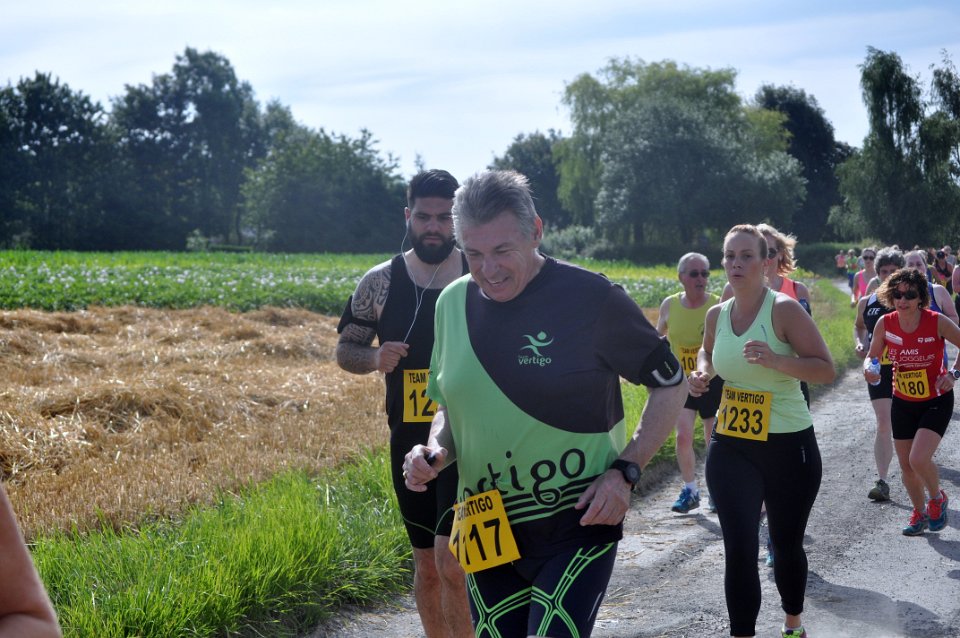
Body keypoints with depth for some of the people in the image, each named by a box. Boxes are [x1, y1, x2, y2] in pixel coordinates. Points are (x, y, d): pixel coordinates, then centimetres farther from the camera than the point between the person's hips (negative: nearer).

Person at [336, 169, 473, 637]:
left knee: (450, 560, -14)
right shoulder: (380, 282, 1)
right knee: (426, 564, 13)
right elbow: (344, 350, 9)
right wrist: (374, 357, -13)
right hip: (410, 442, 3)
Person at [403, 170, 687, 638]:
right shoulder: (453, 303, 3)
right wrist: (436, 451, -4)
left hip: (578, 526, -5)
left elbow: (671, 385, -1)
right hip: (488, 531, 5)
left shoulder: (590, 297, -11)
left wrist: (625, 471, -13)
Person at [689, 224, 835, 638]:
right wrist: (702, 373, 2)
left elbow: (826, 370, -16)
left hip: (789, 448, -3)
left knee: (787, 545, 14)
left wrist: (775, 360, -31)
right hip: (731, 448, 3)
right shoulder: (717, 315, 3)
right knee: (739, 550, -7)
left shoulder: (784, 309, -13)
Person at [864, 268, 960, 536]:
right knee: (906, 466, 11)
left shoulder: (937, 322, -20)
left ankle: (937, 498, 12)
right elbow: (873, 355, 5)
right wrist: (869, 370, -16)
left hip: (936, 401, -4)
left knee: (919, 459, -20)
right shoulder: (885, 324, -11)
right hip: (903, 402, 4)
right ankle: (920, 513, 38)